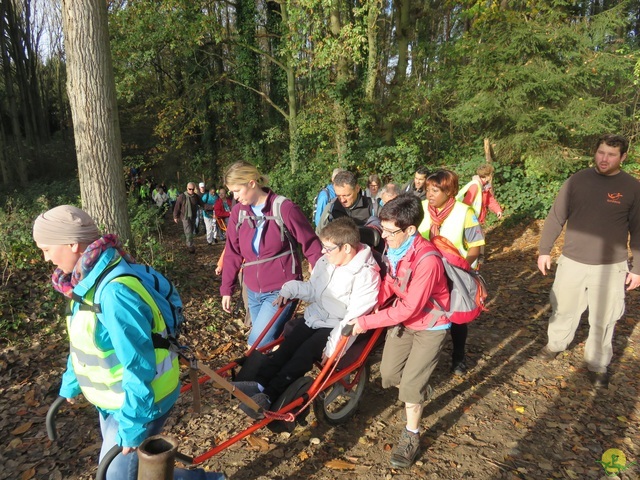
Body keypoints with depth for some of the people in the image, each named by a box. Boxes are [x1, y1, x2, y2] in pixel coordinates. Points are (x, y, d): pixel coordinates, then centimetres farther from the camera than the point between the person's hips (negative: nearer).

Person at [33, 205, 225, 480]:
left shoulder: (114, 292, -33)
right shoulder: (89, 280, -3)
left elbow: (139, 366, -30)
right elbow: (82, 341, 13)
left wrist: (131, 425, -23)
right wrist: (70, 383, 23)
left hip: (139, 402, -9)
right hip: (113, 399, 9)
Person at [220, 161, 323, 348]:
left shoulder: (284, 208, -14)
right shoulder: (238, 212, 2)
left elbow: (311, 245, -10)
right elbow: (232, 253, 8)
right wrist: (227, 289, 8)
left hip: (281, 290, -6)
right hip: (253, 292, 6)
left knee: (258, 343, -13)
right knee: (271, 339, 16)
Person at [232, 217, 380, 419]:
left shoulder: (366, 275, -20)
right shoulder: (325, 262, 1)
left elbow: (354, 317, -24)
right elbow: (312, 289, 13)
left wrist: (333, 345, -26)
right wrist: (290, 289, -5)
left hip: (337, 327, -7)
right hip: (315, 317, 7)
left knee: (304, 353, -20)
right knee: (287, 345, -12)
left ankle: (269, 396, -17)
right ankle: (261, 383, -10)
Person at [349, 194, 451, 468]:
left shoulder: (427, 260, -34)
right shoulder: (394, 246, -12)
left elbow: (409, 309, -30)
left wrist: (366, 322, -26)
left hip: (430, 325, -6)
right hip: (403, 319, 7)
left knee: (410, 386, -3)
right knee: (388, 375, 11)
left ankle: (411, 437, 23)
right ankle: (420, 390, 43)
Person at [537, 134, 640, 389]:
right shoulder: (577, 180, -2)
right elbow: (556, 217, 2)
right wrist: (544, 250, 2)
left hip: (610, 268, -1)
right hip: (571, 262, 1)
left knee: (603, 320, 11)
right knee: (564, 309, 18)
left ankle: (598, 364, 32)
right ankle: (555, 344, 42)